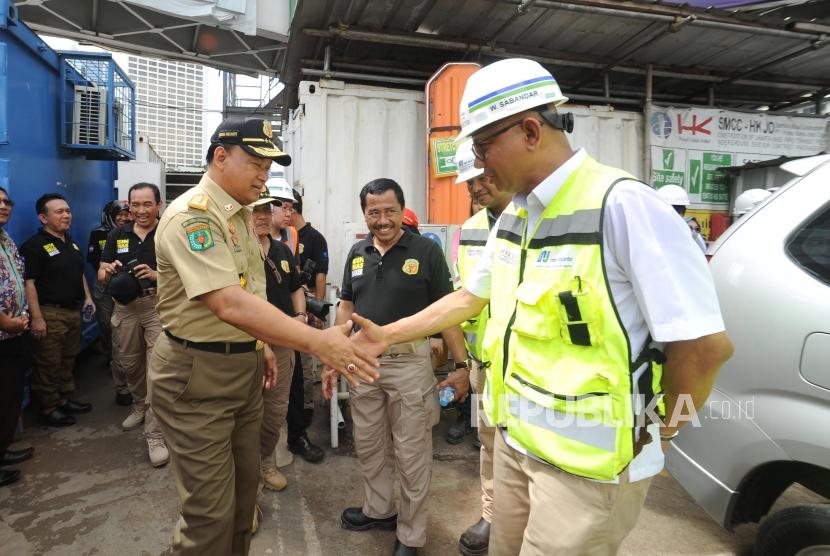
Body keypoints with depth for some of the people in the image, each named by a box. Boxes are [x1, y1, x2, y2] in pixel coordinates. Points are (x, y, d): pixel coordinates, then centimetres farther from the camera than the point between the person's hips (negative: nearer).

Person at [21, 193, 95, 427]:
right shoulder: (34, 245, -12)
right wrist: (36, 317, -22)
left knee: (68, 361, 17)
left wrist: (87, 298, 13)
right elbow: (28, 282, -17)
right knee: (49, 364, 0)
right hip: (50, 314, -8)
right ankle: (48, 410, 11)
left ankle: (65, 400, 29)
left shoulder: (71, 242, 14)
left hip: (73, 311, 8)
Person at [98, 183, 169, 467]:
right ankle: (140, 406, 45)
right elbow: (101, 277, 10)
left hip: (160, 306, -5)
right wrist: (107, 272, -13)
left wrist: (156, 274, -24)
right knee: (129, 364, 19)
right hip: (125, 307, 5)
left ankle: (155, 435, 0)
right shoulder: (118, 235, 7)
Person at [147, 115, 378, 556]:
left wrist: (261, 345, 17)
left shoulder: (239, 214, 10)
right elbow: (229, 304, -34)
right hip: (197, 374, -9)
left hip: (244, 365, 9)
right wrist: (316, 342, -38)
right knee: (210, 511, 1)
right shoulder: (193, 214, -21)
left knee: (244, 487, 20)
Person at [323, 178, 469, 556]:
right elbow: (346, 307, 11)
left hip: (408, 363, -5)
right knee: (368, 446, 18)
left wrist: (462, 365, -12)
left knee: (411, 453, 7)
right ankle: (378, 510, 41)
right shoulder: (357, 253, 6)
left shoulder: (426, 251, -9)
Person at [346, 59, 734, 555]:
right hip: (516, 439, 8)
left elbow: (705, 344, -21)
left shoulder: (621, 206, -22)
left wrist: (660, 429, -6)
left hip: (588, 460, -7)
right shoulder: (514, 216, 5)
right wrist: (388, 335, 14)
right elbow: (471, 297, 16)